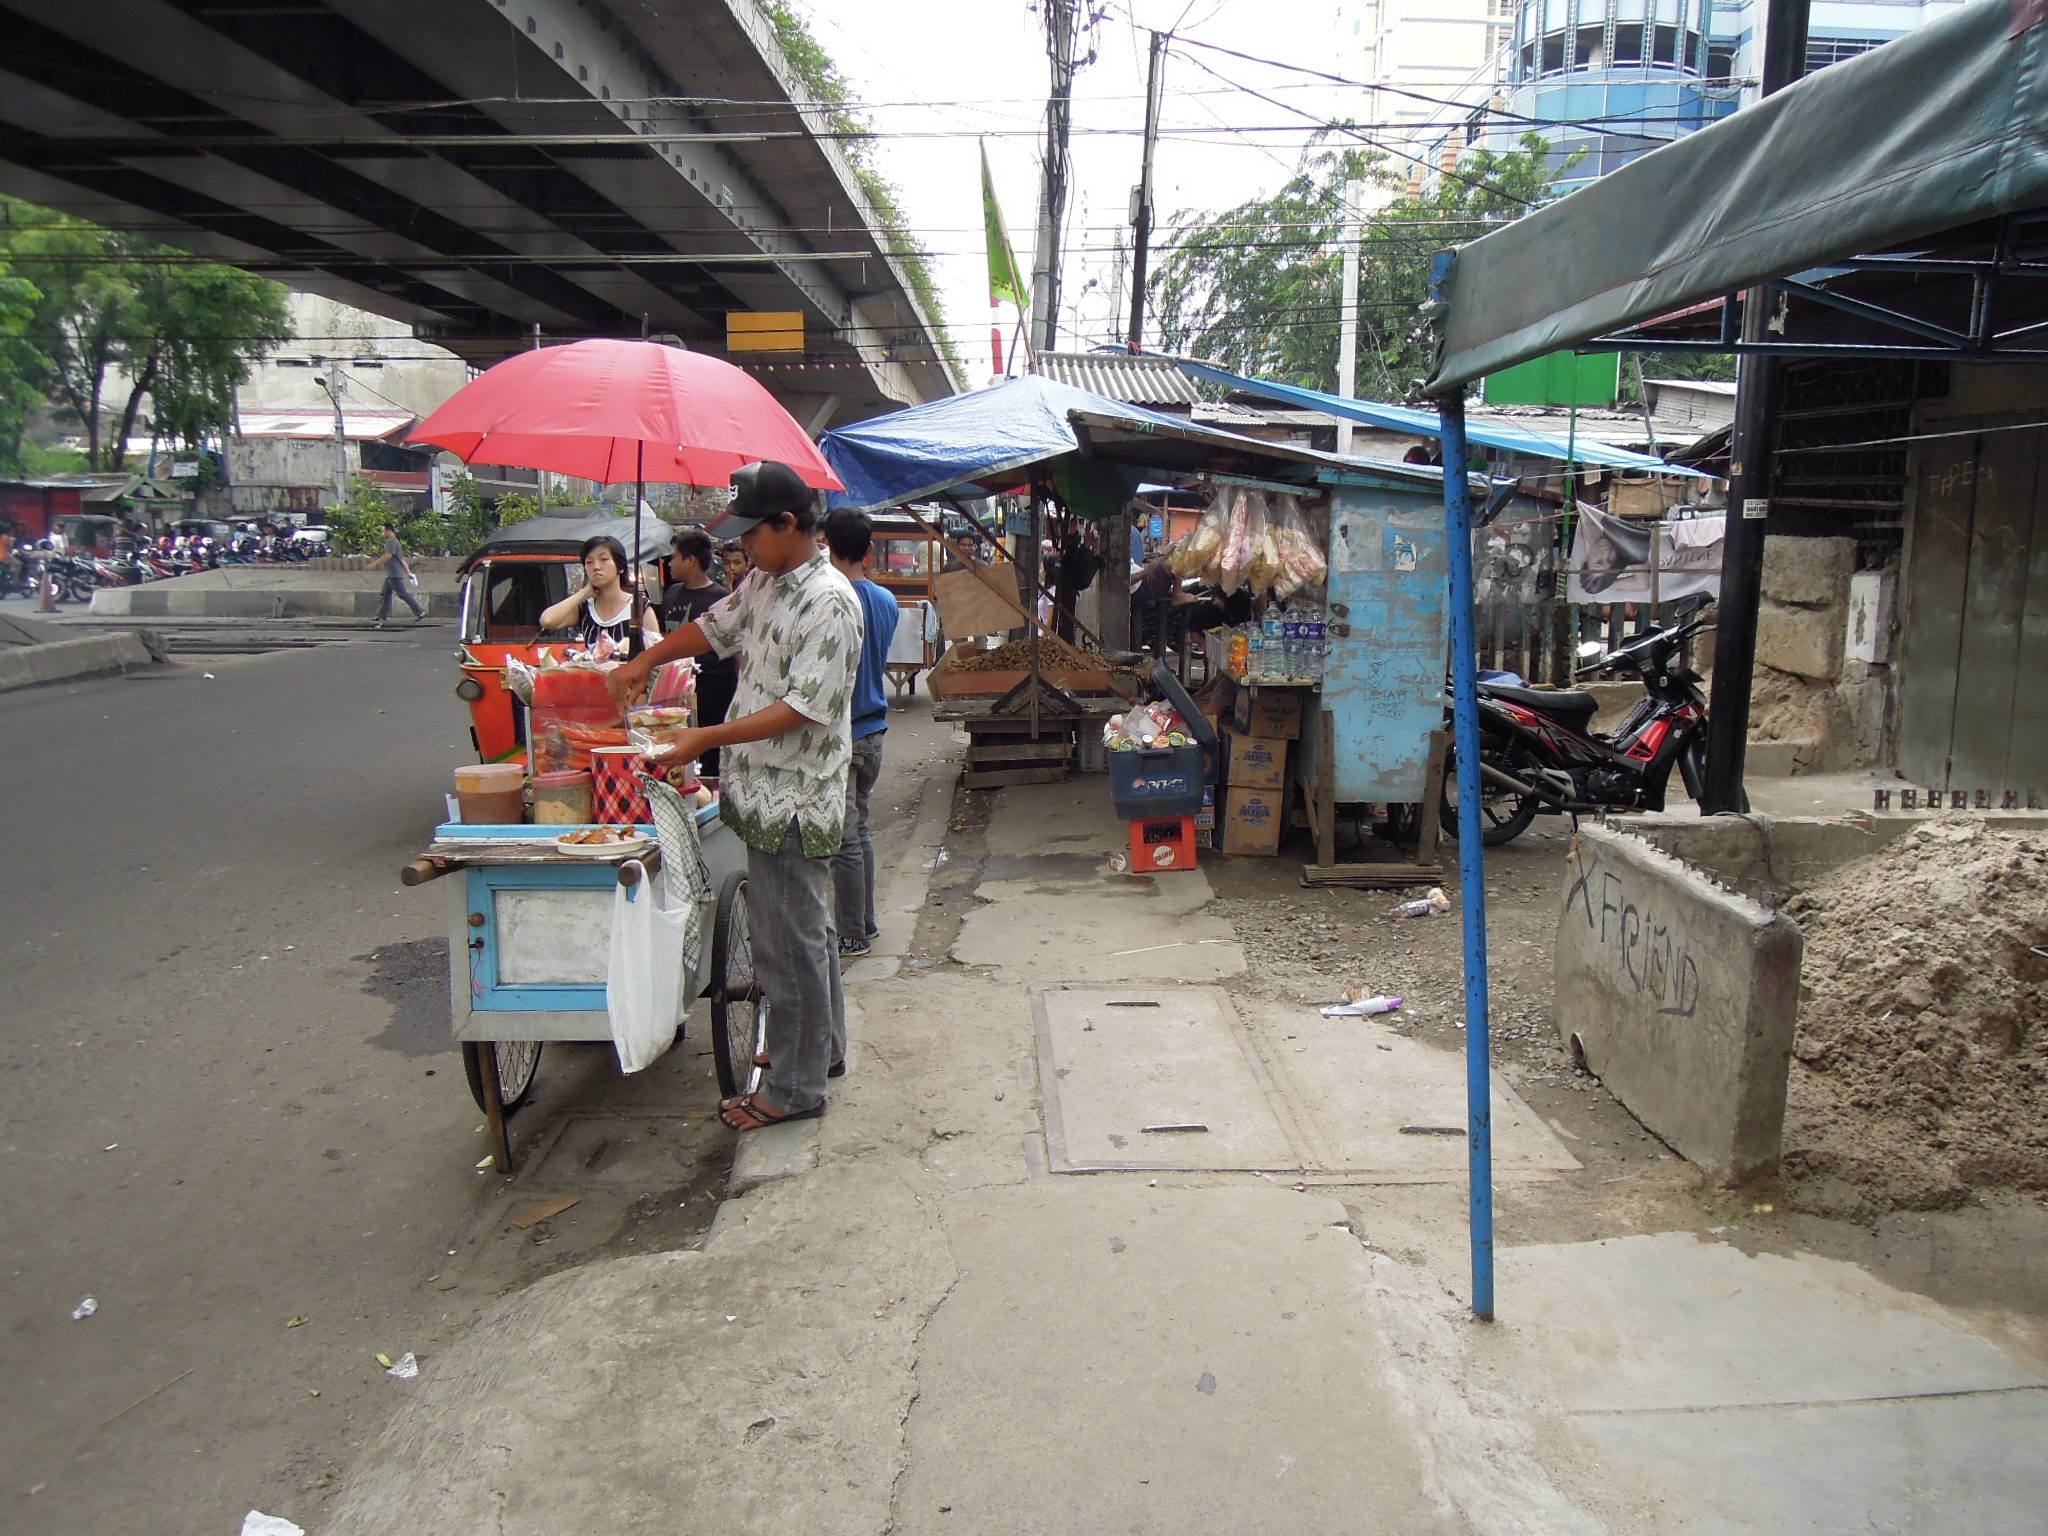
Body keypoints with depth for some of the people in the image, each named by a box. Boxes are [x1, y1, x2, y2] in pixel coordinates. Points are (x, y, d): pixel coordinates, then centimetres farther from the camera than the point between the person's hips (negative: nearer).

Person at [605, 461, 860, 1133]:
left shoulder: (829, 603, -20)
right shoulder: (765, 583, 9)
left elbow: (804, 707, -24)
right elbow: (715, 625, 26)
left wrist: (707, 738, -24)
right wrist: (646, 660, 14)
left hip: (794, 800, -9)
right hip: (767, 792, 9)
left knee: (791, 941, -1)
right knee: (808, 930, 20)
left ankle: (794, 1087, 11)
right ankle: (822, 1048, 35)